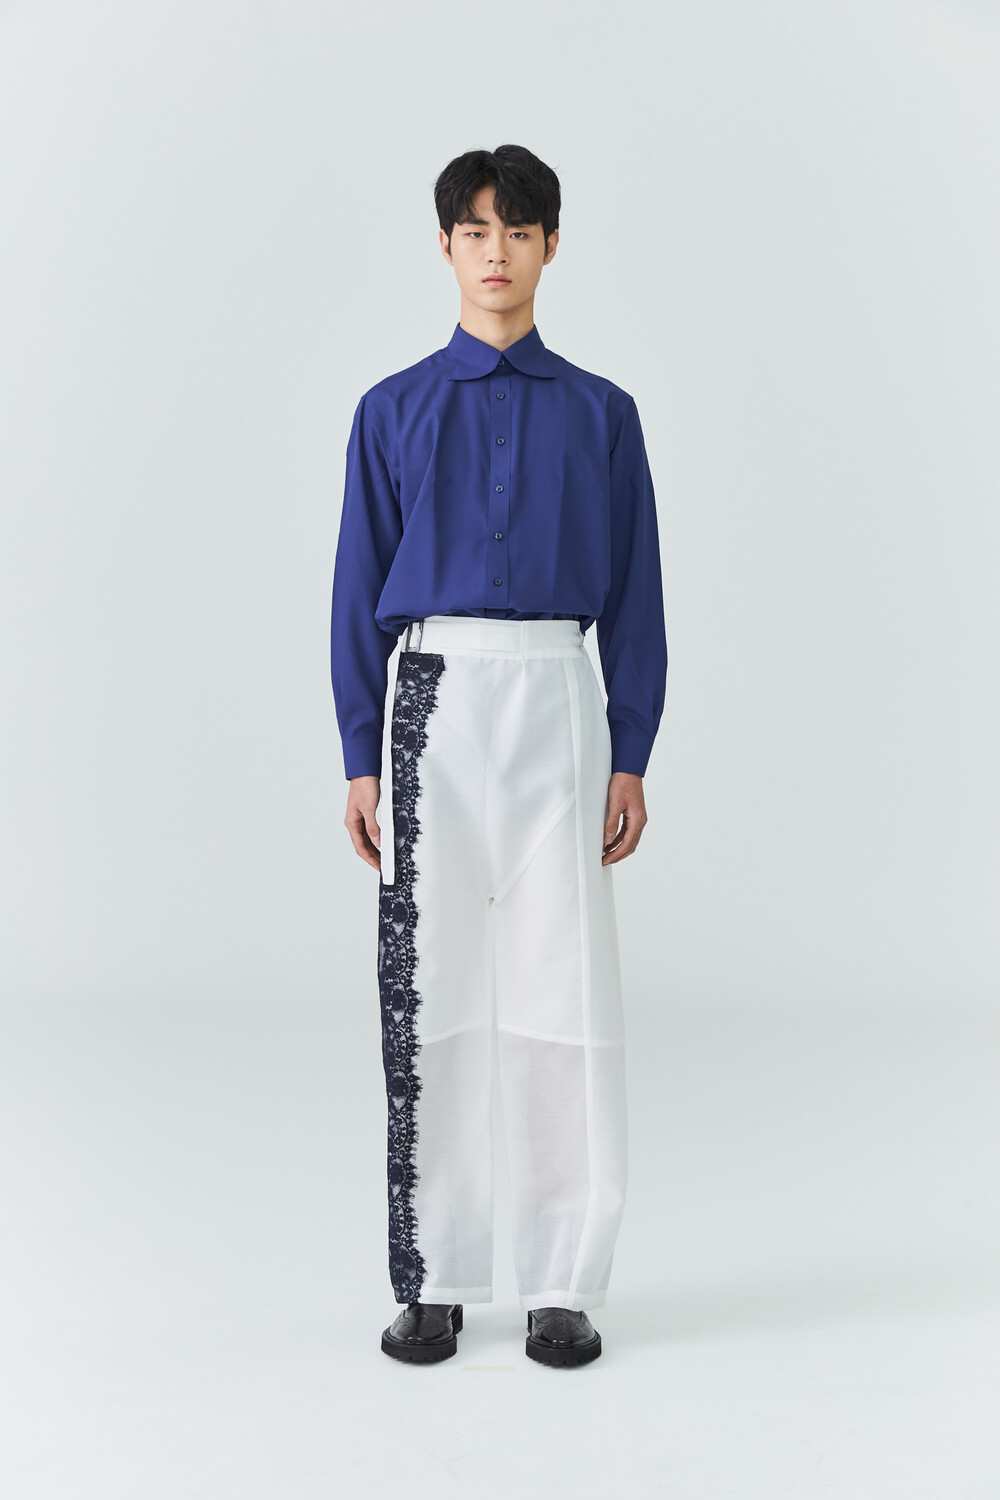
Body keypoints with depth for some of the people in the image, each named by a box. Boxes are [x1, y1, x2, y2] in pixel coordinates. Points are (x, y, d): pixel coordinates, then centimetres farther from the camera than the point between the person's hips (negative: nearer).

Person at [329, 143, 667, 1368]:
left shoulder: (599, 414, 10)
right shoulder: (395, 410, 9)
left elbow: (633, 593, 8)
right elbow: (360, 590, 7)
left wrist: (631, 757, 2)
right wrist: (361, 759, 0)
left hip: (559, 702, 0)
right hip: (435, 698, 0)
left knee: (563, 984, -1)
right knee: (425, 989, 2)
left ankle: (562, 1287, 12)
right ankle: (433, 1283, 16)